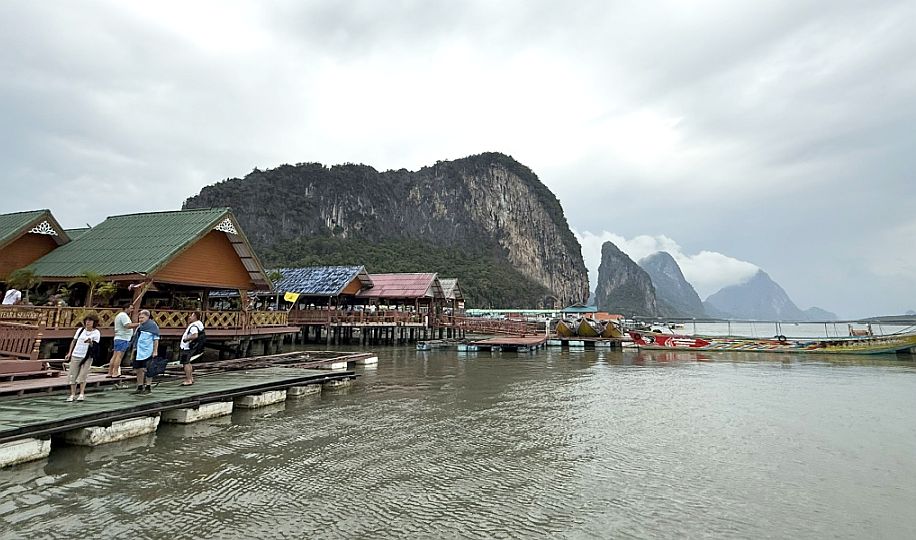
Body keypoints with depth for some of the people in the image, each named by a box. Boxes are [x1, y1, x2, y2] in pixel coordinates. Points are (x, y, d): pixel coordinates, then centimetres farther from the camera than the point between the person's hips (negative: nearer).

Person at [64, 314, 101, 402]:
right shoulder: (80, 330, 6)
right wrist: (69, 353, 9)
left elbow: (95, 347, -8)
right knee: (72, 376, 4)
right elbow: (74, 341, 14)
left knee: (82, 376, -6)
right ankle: (72, 395, 13)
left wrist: (90, 342, -29)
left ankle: (81, 394, 0)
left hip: (87, 357, -3)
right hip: (75, 355, 4)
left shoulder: (96, 333, -4)